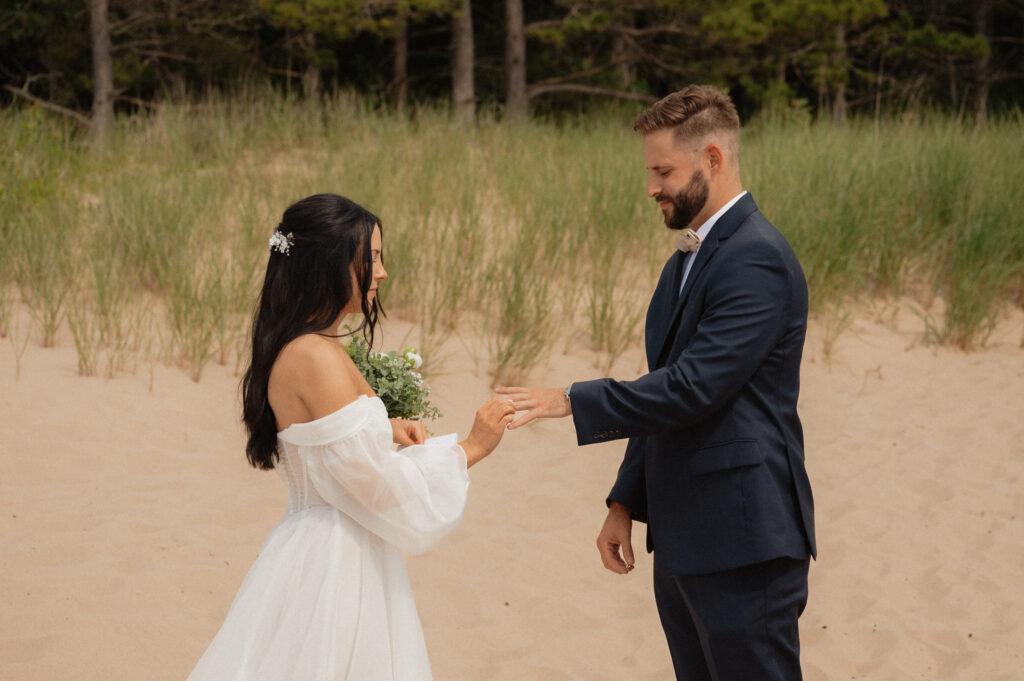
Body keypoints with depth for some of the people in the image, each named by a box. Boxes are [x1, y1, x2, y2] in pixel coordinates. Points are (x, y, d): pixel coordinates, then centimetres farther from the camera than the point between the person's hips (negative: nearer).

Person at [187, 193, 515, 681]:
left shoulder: (297, 349, 7)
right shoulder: (316, 358, -23)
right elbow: (384, 490, -22)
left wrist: (386, 429, 9)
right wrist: (469, 449, -12)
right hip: (333, 565, -10)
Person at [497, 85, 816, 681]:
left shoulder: (757, 259, -16)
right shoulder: (684, 263, 16)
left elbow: (693, 387, -23)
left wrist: (571, 402, -17)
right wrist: (626, 503, 17)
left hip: (743, 544, -9)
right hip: (683, 543, 10)